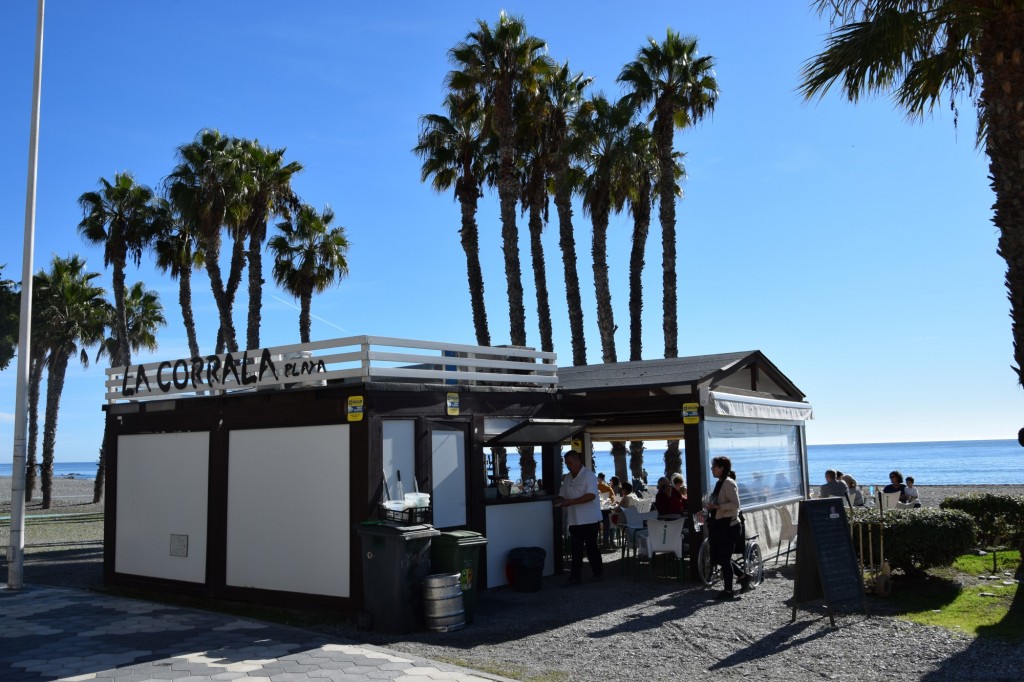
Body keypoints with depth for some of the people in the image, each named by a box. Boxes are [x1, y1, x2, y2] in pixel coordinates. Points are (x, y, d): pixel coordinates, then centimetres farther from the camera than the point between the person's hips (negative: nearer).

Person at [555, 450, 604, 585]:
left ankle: (598, 572, 22)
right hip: (574, 520, 6)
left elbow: (591, 495, -22)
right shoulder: (567, 478, 12)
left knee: (591, 547, 4)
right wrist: (559, 501, -6)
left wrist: (571, 502, -26)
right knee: (575, 550, 5)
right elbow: (562, 495, 19)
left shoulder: (589, 475, -11)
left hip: (589, 519, -6)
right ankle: (575, 577, 8)